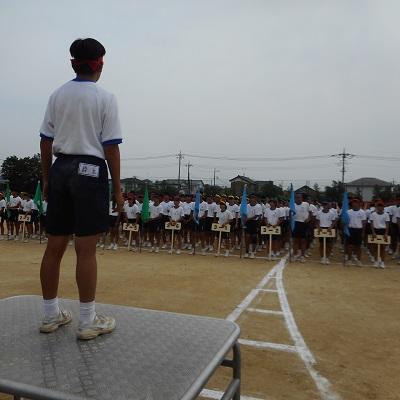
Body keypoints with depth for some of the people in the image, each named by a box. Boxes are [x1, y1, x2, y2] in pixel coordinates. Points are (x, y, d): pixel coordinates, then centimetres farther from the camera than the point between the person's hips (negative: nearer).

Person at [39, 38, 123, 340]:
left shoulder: (57, 95, 11)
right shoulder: (105, 98, -3)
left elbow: (46, 142, 9)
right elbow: (111, 147, -8)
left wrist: (46, 178, 18)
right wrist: (117, 188, -3)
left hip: (60, 169, 6)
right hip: (90, 171, -5)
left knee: (54, 246, 10)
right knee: (86, 250, -2)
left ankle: (51, 315, 23)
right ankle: (88, 322, 8)